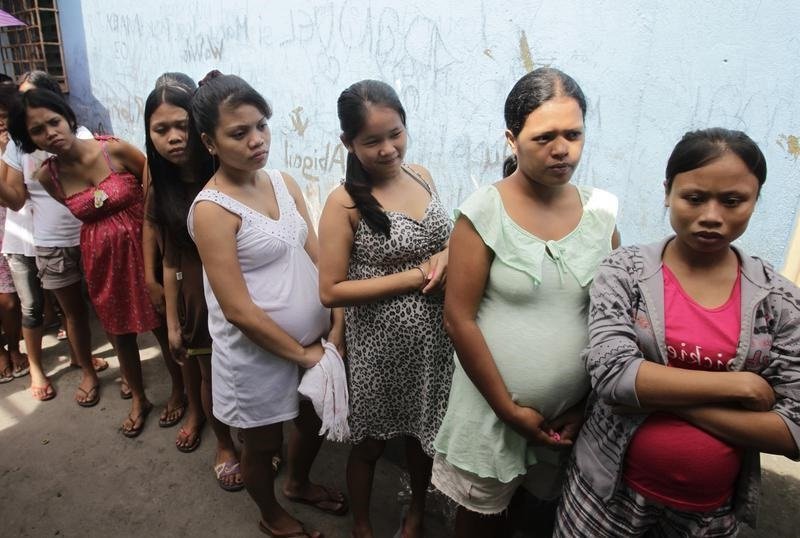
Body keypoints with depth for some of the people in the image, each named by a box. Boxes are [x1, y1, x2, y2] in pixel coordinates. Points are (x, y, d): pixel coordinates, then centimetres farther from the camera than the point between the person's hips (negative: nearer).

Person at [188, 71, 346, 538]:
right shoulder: (212, 210, -21)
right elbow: (238, 310, -22)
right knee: (264, 445, 18)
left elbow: (318, 257, -1)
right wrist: (301, 353, -15)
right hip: (258, 354, -6)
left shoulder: (284, 183, 0)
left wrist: (337, 326, -10)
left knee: (315, 420, 26)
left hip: (313, 342, 7)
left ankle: (299, 484, 57)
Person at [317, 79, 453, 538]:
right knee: (372, 442, 18)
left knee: (424, 432, 24)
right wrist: (414, 277, -21)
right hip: (381, 345, -5)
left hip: (434, 339, 5)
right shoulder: (346, 202, -17)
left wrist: (445, 257, -12)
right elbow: (331, 291, -18)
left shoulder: (421, 176, -1)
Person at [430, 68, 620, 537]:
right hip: (494, 407, -3)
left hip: (574, 413, 3)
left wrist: (591, 404, 0)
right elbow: (459, 320, -14)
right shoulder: (483, 213, -15)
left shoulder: (601, 211, -3)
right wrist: (509, 409, -11)